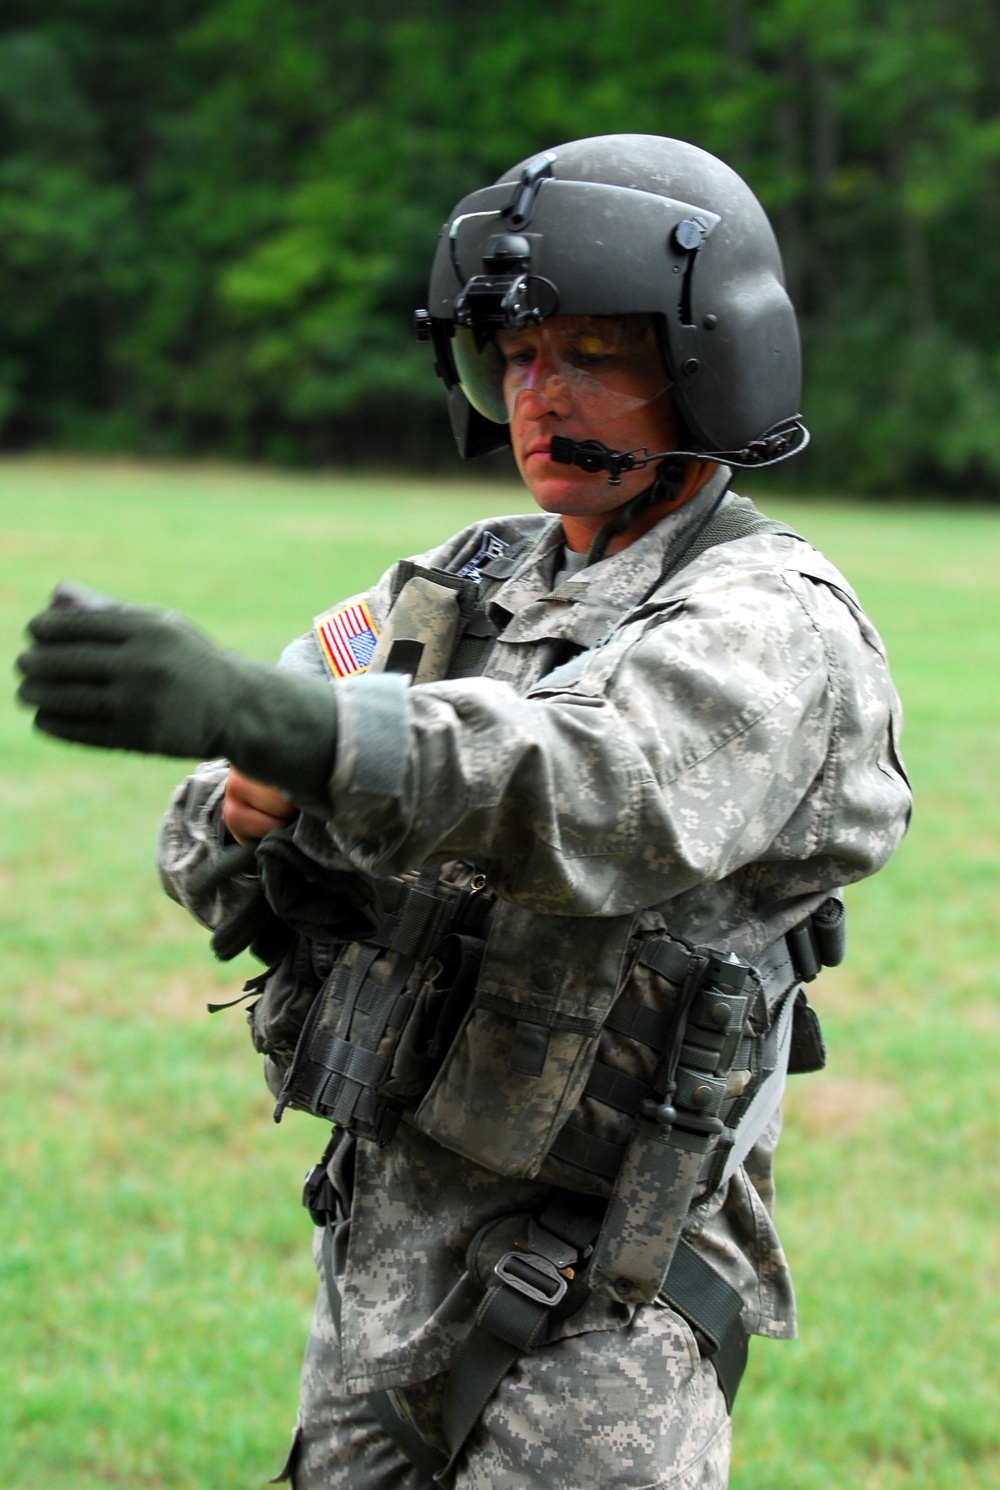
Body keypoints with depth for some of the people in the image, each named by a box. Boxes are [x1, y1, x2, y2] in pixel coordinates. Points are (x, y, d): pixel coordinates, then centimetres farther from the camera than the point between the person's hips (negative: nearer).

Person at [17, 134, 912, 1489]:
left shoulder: (774, 625, -12)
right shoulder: (463, 587, 10)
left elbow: (616, 795, -35)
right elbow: (211, 857, 9)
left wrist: (284, 718, -49)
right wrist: (254, 808, -17)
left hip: (599, 1299, -6)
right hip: (382, 1248, 7)